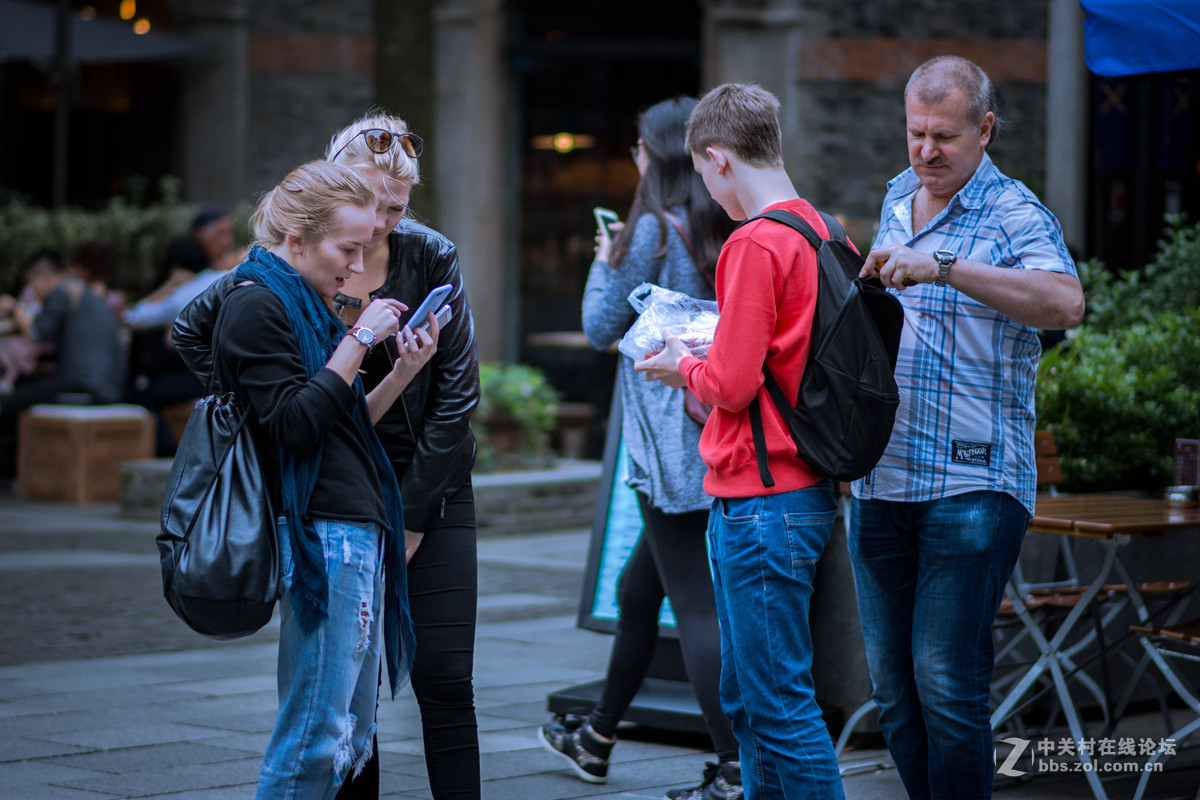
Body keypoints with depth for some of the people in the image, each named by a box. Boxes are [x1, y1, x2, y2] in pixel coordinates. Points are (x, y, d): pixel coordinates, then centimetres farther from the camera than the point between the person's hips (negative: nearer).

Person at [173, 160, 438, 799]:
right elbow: (296, 422, -18)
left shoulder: (301, 305, 21)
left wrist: (402, 373, 9)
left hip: (358, 532, 10)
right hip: (321, 536, -10)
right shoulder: (257, 306, -9)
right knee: (315, 737, -10)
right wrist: (359, 341, -14)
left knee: (351, 739, 11)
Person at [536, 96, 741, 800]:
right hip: (716, 434, 8)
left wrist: (604, 264, 12)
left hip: (670, 443, -8)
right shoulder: (730, 234, 7)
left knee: (695, 603, -8)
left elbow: (601, 328, -5)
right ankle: (597, 740, 35)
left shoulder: (653, 231, -12)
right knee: (638, 589, 21)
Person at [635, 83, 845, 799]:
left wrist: (684, 368, 0)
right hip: (808, 491, 9)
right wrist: (709, 357, 15)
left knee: (781, 705, -5)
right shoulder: (827, 236, 10)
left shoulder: (756, 245, -16)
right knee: (748, 698, 17)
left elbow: (732, 384, -19)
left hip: (761, 500, -9)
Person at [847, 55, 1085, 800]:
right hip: (882, 480, 7)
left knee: (947, 682, -10)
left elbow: (1064, 302, -28)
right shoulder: (897, 198, 16)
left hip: (972, 485, -7)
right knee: (893, 684, 9)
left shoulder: (1015, 215, -7)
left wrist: (942, 268, -32)